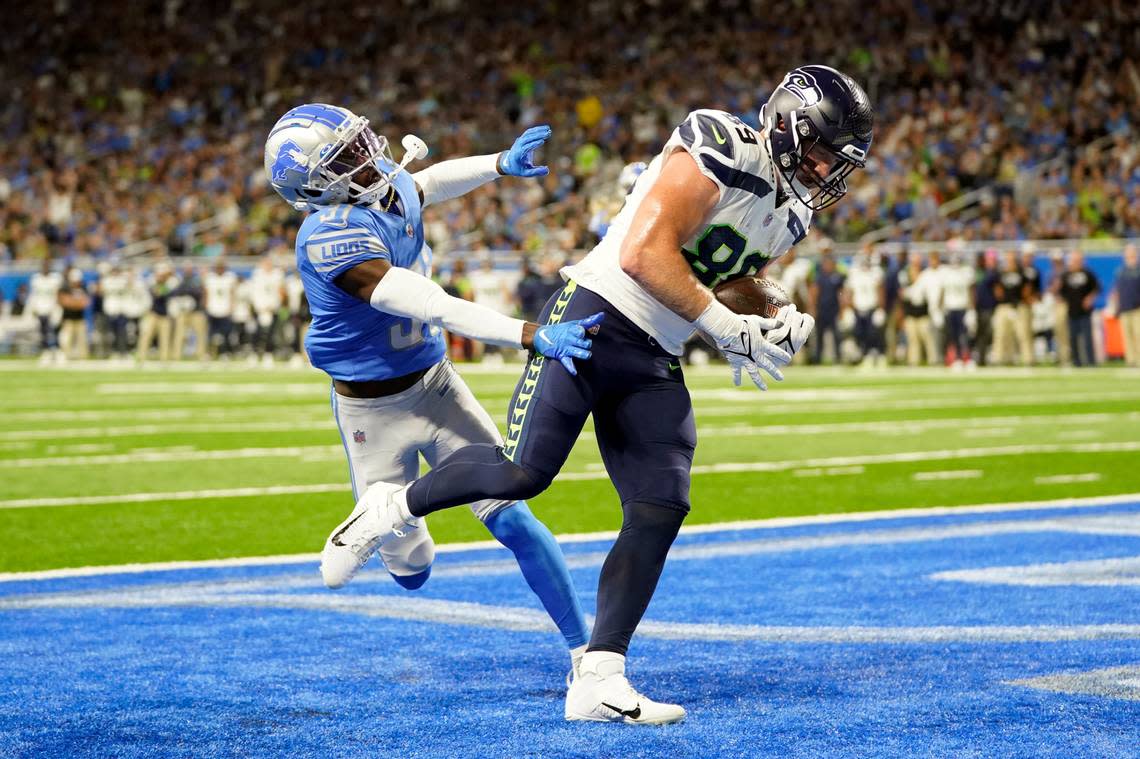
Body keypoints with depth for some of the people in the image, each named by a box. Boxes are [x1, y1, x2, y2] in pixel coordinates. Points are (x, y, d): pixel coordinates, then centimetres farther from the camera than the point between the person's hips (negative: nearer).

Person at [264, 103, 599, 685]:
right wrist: (535, 337, -45)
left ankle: (582, 650, 0)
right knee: (411, 570, 8)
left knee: (510, 517, -8)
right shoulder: (332, 237, -30)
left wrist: (501, 164, 15)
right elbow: (435, 308, -38)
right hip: (374, 411, -5)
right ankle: (368, 525, 44)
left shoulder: (391, 185, -6)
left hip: (435, 384, 5)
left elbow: (429, 183, 23)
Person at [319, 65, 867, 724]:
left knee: (662, 510, -5)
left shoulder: (792, 213, 12)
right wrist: (728, 328, -21)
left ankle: (598, 679, -3)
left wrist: (767, 332, 1)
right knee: (524, 472, -17)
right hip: (593, 317, -8)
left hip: (655, 362, 8)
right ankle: (394, 507, 13)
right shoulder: (721, 148, -16)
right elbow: (643, 255, -23)